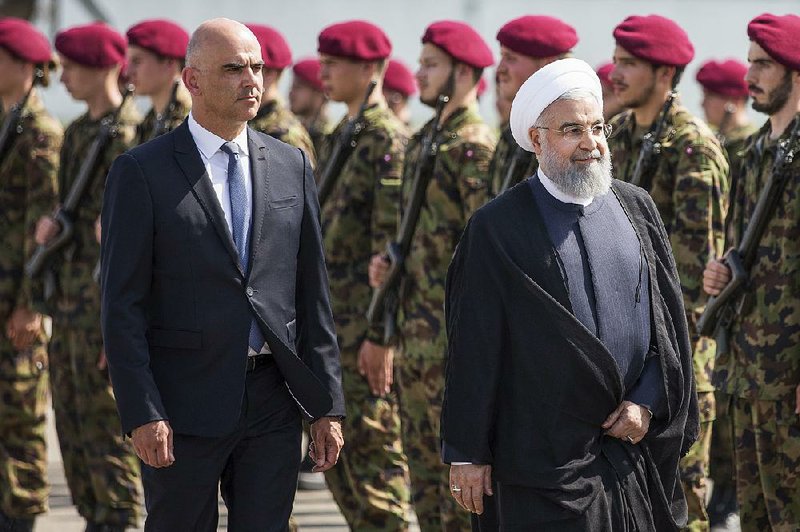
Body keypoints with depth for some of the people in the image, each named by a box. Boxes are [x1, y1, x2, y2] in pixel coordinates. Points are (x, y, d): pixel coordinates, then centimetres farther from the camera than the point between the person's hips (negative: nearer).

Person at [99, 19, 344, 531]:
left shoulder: (292, 166, 10)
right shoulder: (142, 172, -3)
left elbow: (312, 292, 11)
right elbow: (123, 305, -6)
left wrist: (328, 404, 7)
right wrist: (142, 413, -14)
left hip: (274, 403, 4)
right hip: (184, 406, -3)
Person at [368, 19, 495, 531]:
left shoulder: (475, 147, -13)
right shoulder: (423, 140, 15)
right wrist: (390, 260, 11)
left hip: (454, 334, -9)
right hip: (416, 329, 9)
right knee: (422, 457, 12)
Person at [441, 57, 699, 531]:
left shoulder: (636, 208, 9)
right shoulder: (497, 228, -5)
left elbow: (670, 315, 12)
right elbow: (474, 349, -5)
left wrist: (648, 402, 0)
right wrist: (467, 453, -6)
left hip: (639, 447, 4)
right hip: (550, 453, -4)